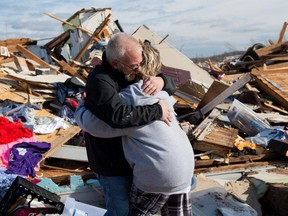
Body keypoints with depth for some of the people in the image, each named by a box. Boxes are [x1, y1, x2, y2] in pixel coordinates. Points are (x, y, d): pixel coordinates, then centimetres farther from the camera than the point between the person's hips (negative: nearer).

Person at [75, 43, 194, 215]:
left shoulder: (129, 98, -16)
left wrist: (83, 105, 7)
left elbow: (92, 123, -15)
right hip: (185, 167, 7)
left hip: (159, 173, -7)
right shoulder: (159, 92, 5)